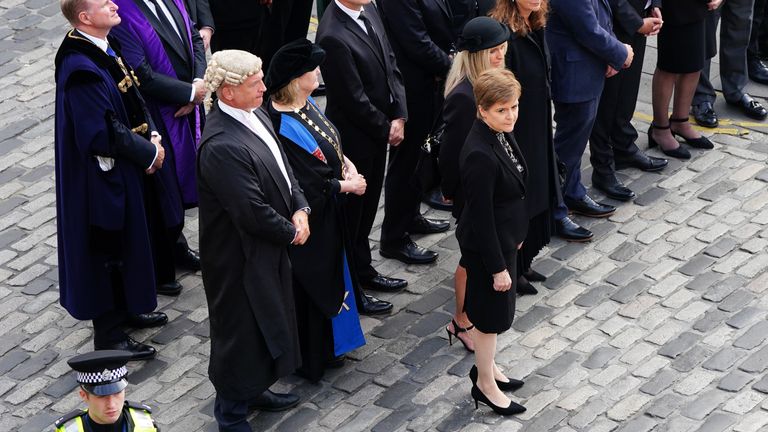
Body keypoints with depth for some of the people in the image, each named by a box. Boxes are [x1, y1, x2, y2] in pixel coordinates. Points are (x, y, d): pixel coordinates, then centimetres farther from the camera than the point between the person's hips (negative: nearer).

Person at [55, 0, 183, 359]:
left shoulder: (105, 45, 1)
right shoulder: (80, 68, -27)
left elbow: (133, 98, 12)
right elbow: (104, 133, -27)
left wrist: (152, 136, -2)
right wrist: (148, 153, -17)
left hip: (129, 167, 9)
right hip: (104, 175, -9)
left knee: (131, 241, 22)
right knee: (110, 247, 4)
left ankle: (124, 309, 40)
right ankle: (108, 333, 19)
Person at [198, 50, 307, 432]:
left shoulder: (255, 114, -3)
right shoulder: (221, 147, -33)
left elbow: (282, 166, 10)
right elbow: (252, 212, -29)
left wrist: (299, 208, -4)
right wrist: (291, 232, -14)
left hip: (268, 246, 9)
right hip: (240, 256, -9)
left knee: (267, 320, 25)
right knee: (240, 329, 8)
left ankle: (254, 387, 46)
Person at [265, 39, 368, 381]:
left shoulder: (307, 104, -2)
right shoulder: (284, 127, -31)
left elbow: (331, 144, 14)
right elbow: (305, 186, -26)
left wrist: (346, 163, -4)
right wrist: (346, 185, -14)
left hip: (328, 213, 10)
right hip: (309, 221, -10)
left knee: (330, 275, 23)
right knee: (311, 285, 8)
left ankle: (327, 346, 42)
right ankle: (310, 359, 26)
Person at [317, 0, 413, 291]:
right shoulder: (333, 36, -28)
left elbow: (390, 63, 4)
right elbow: (354, 99, -23)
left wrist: (398, 116, -4)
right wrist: (386, 128, -10)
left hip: (380, 127, 8)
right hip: (355, 136, -8)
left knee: (368, 201, 18)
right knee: (353, 204, 10)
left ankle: (360, 266, 32)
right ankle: (357, 272, 26)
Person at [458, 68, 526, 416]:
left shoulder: (500, 134, -5)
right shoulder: (480, 156, -33)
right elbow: (481, 216, -26)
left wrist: (516, 234, 20)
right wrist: (497, 266, -19)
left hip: (504, 236, 8)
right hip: (487, 245, -8)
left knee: (495, 311, 25)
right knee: (491, 314, 11)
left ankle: (486, 367, 45)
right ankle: (485, 385, 30)